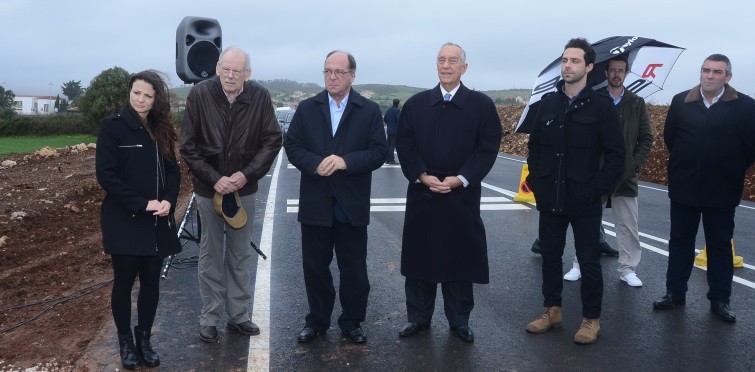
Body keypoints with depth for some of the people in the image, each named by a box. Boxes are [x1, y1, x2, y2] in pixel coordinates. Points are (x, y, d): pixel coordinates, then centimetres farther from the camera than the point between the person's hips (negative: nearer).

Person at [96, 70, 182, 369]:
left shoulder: (161, 130, 8)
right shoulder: (112, 127, -7)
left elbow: (172, 170, 9)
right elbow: (105, 174, -12)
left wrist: (168, 200, -10)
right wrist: (142, 204, -17)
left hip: (157, 221, 4)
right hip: (124, 220, -4)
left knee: (151, 281, 8)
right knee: (124, 281, 6)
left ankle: (144, 339, 23)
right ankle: (125, 342, 22)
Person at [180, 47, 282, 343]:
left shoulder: (260, 97, -10)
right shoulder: (200, 94, -12)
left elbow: (272, 140, -4)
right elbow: (188, 146, -8)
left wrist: (247, 174, -15)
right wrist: (214, 179, -16)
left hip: (243, 188, 1)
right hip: (209, 188, -1)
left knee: (241, 255, 11)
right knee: (210, 255, 8)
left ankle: (238, 316, 25)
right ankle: (209, 319, 21)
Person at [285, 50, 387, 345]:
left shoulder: (370, 110, 1)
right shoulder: (307, 108, 6)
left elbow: (378, 152, -6)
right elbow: (293, 147, 1)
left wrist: (345, 161, -21)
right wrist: (315, 164, -17)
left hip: (352, 204, -1)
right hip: (315, 202, 2)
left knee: (354, 269, 8)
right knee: (314, 266, 11)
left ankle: (352, 322, 25)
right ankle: (317, 320, 28)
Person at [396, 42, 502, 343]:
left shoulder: (482, 105, 0)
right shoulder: (416, 103, 6)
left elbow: (488, 149, -4)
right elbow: (404, 145, 2)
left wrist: (460, 179, -14)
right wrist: (422, 176, -11)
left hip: (462, 195, -2)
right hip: (421, 194, 2)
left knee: (460, 257, 7)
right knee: (419, 256, 8)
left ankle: (459, 320, 22)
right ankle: (418, 316, 22)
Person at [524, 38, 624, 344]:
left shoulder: (601, 106, -6)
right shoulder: (548, 102, 6)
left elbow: (615, 154, -7)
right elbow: (535, 145, 14)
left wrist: (598, 189, -12)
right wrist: (536, 180, 5)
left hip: (584, 201, -4)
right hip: (550, 198, 4)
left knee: (588, 261, 6)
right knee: (550, 255, 13)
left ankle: (591, 318, 19)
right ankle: (552, 310, 28)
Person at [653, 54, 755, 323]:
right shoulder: (681, 102, 1)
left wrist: (733, 171, 1)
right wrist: (684, 164, 12)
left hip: (721, 192, -2)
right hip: (684, 188, 2)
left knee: (720, 246, 9)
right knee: (680, 242, 11)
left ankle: (720, 299, 20)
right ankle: (675, 293, 22)